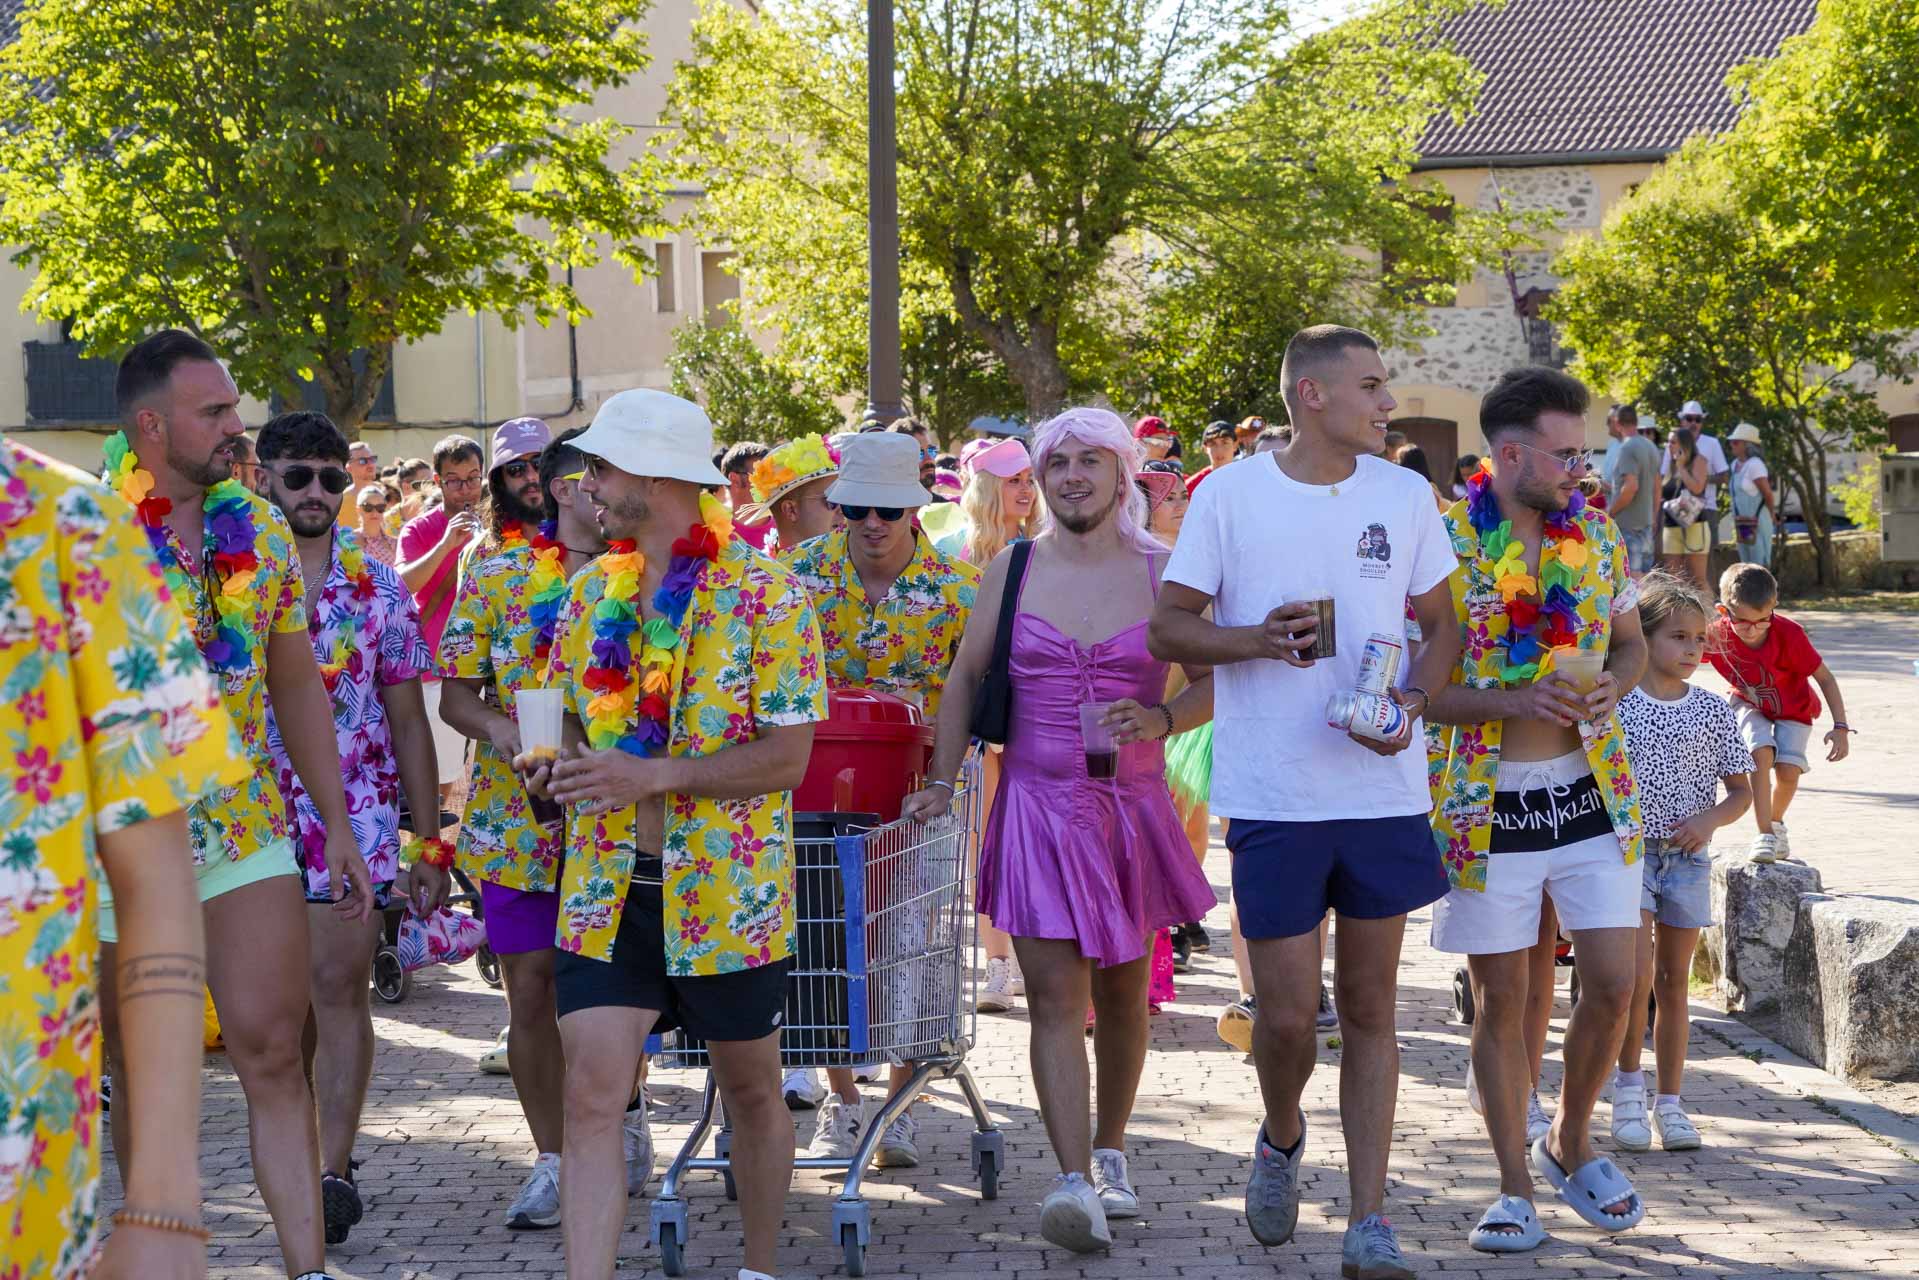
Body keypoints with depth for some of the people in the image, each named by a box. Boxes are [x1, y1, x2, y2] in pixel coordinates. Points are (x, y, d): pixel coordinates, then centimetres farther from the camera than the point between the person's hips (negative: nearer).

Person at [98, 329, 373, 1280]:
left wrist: (338, 825, 10)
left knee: (274, 1054, -2)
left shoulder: (260, 529, 6)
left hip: (249, 833, 3)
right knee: (149, 1085, 9)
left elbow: (297, 684, 13)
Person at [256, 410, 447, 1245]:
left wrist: (430, 842, 4)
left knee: (338, 989, -7)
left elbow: (408, 721, 7)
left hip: (355, 814, -1)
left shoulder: (378, 587, 4)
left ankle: (331, 1171, -7)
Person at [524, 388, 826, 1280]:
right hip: (607, 888, 4)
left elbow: (788, 754, -14)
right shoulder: (592, 590, 8)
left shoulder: (764, 591, -11)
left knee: (750, 1089, 13)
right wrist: (560, 766, -3)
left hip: (726, 888, -4)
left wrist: (652, 776, -24)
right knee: (591, 1096, -7)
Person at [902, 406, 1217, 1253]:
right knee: (1055, 997, -9)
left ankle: (1109, 1153, 29)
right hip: (1038, 805, 0)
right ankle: (1074, 1183, -14)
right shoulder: (1013, 570, 5)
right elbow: (965, 678, 11)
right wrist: (941, 780, 5)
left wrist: (1160, 719, -16)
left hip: (1131, 805, 1)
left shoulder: (1160, 572, 2)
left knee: (1122, 993, 10)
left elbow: (1214, 681, 3)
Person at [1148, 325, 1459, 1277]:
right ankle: (1282, 1138, 32)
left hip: (1385, 789, 3)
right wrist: (1258, 638, -19)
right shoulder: (1229, 495, -3)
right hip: (1272, 796, -2)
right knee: (1288, 1011, -1)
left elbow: (1440, 625, 12)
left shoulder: (1404, 494, 6)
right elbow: (1168, 627, -1)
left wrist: (1411, 701, -7)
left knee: (1370, 1006, 7)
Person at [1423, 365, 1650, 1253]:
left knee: (1613, 982, 2)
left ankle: (1572, 1143, 27)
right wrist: (1513, 700, -23)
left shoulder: (1597, 534, 4)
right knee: (1501, 999, 5)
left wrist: (1613, 686, -7)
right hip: (1489, 803, -4)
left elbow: (1630, 643, 16)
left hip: (1591, 788, 4)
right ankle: (1514, 1188, 18)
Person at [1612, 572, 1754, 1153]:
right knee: (1639, 973, -16)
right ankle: (1627, 1081, 4)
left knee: (1674, 980, 8)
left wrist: (1710, 819, -10)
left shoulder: (1712, 710, 4)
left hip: (1687, 858, 3)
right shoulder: (1615, 702, -3)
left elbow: (1741, 790, 9)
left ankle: (1669, 1101, 16)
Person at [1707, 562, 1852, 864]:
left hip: (1793, 709, -1)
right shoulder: (1716, 635, -29)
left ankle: (1776, 822, 16)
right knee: (1761, 752, -26)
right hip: (1749, 705, 1)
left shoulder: (1790, 634, -33)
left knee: (1788, 769, -17)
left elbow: (1825, 679, -22)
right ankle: (1764, 835, -15)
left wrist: (1840, 728, -25)